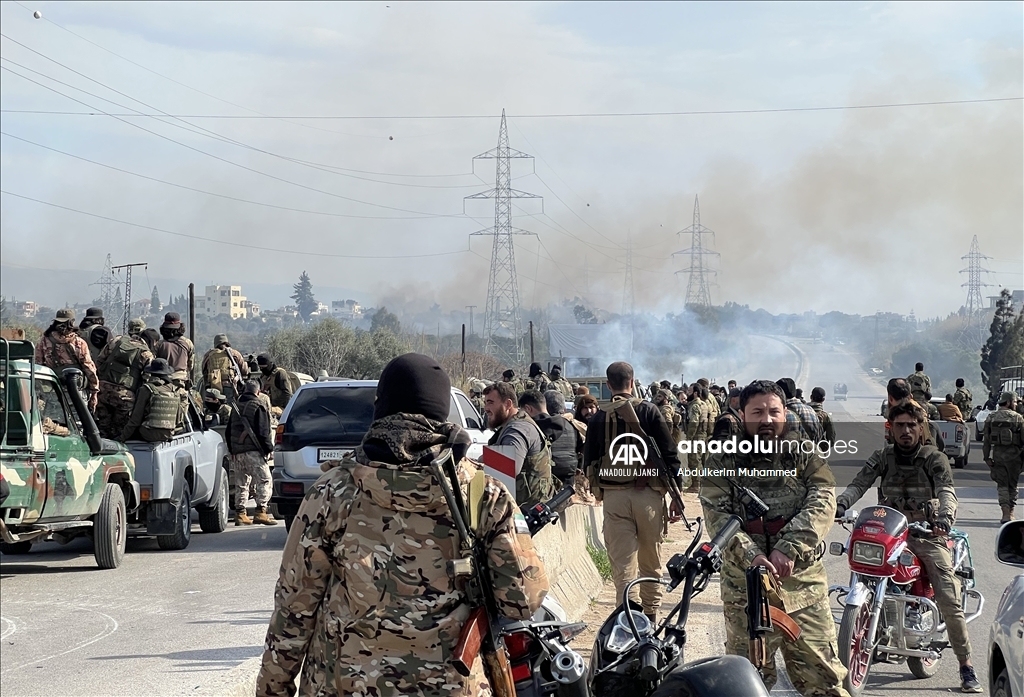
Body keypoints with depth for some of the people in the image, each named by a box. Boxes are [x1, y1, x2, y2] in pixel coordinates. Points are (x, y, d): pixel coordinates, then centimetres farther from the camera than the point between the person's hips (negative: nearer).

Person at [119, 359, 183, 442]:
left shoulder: (146, 390, -9)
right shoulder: (175, 392, 6)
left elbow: (135, 419, -8)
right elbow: (180, 418, 13)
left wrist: (122, 438, 1)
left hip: (148, 435, -6)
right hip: (168, 436, 6)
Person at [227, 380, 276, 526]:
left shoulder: (236, 407, 16)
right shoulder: (258, 407, -6)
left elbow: (229, 431, 20)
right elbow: (262, 432, -12)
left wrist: (232, 451, 26)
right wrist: (269, 448, -3)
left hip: (237, 452, 7)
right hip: (253, 451, -7)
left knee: (241, 483, 12)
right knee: (264, 481, -6)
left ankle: (240, 514, 11)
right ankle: (261, 512, -17)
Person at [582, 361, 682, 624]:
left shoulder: (599, 417, 3)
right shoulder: (649, 411, -1)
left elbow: (588, 463, 6)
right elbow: (670, 454, -3)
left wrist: (598, 487, 25)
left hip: (613, 496, 0)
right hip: (648, 494, 0)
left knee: (623, 566, 0)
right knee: (651, 563, 14)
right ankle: (651, 619, 23)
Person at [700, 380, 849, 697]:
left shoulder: (804, 454, 7)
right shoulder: (722, 461, 4)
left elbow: (822, 502, -7)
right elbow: (717, 515, -7)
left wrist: (788, 549, -20)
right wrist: (750, 556, -22)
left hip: (803, 584, 0)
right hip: (746, 584, 0)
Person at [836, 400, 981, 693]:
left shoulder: (935, 459, 0)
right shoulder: (882, 457, 9)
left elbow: (946, 492, -17)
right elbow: (859, 484, -3)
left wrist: (945, 517, -39)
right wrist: (839, 504, -26)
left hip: (928, 534, -2)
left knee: (949, 602, -12)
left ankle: (966, 668, -7)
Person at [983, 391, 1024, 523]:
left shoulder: (991, 418, 5)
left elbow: (986, 440, 4)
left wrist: (987, 457, 7)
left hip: (997, 454, 2)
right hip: (1013, 455, -2)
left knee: (1002, 485, 3)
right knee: (1012, 485, 12)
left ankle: (1006, 513, -12)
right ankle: (1010, 513, 19)